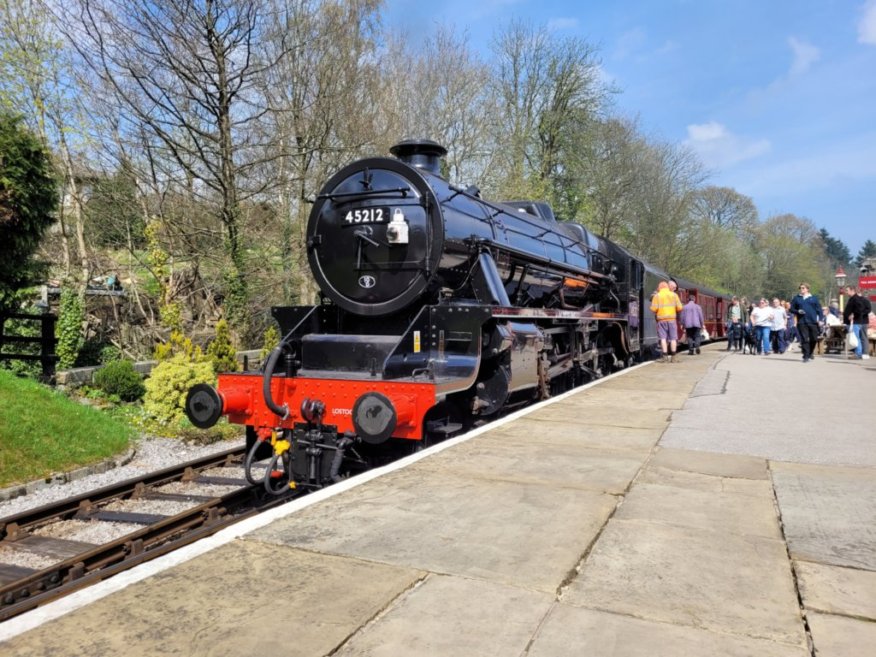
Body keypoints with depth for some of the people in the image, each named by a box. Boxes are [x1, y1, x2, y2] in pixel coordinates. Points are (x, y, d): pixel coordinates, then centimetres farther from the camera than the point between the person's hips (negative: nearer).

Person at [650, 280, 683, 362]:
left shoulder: (657, 296, 1)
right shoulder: (674, 295, 6)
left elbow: (653, 309, -8)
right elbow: (679, 308, 1)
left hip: (661, 319, -1)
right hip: (672, 319, 1)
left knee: (663, 338, 1)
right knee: (673, 338, 5)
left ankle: (664, 356, -7)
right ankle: (673, 357, 4)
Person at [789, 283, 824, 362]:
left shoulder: (813, 298, 9)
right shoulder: (796, 298, 9)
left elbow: (819, 309, 8)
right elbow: (792, 309, 10)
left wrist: (820, 319, -3)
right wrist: (798, 311, -11)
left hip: (813, 322, 1)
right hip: (801, 322, -1)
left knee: (813, 339, 3)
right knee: (804, 339, -4)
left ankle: (810, 353, 24)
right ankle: (806, 356, -1)